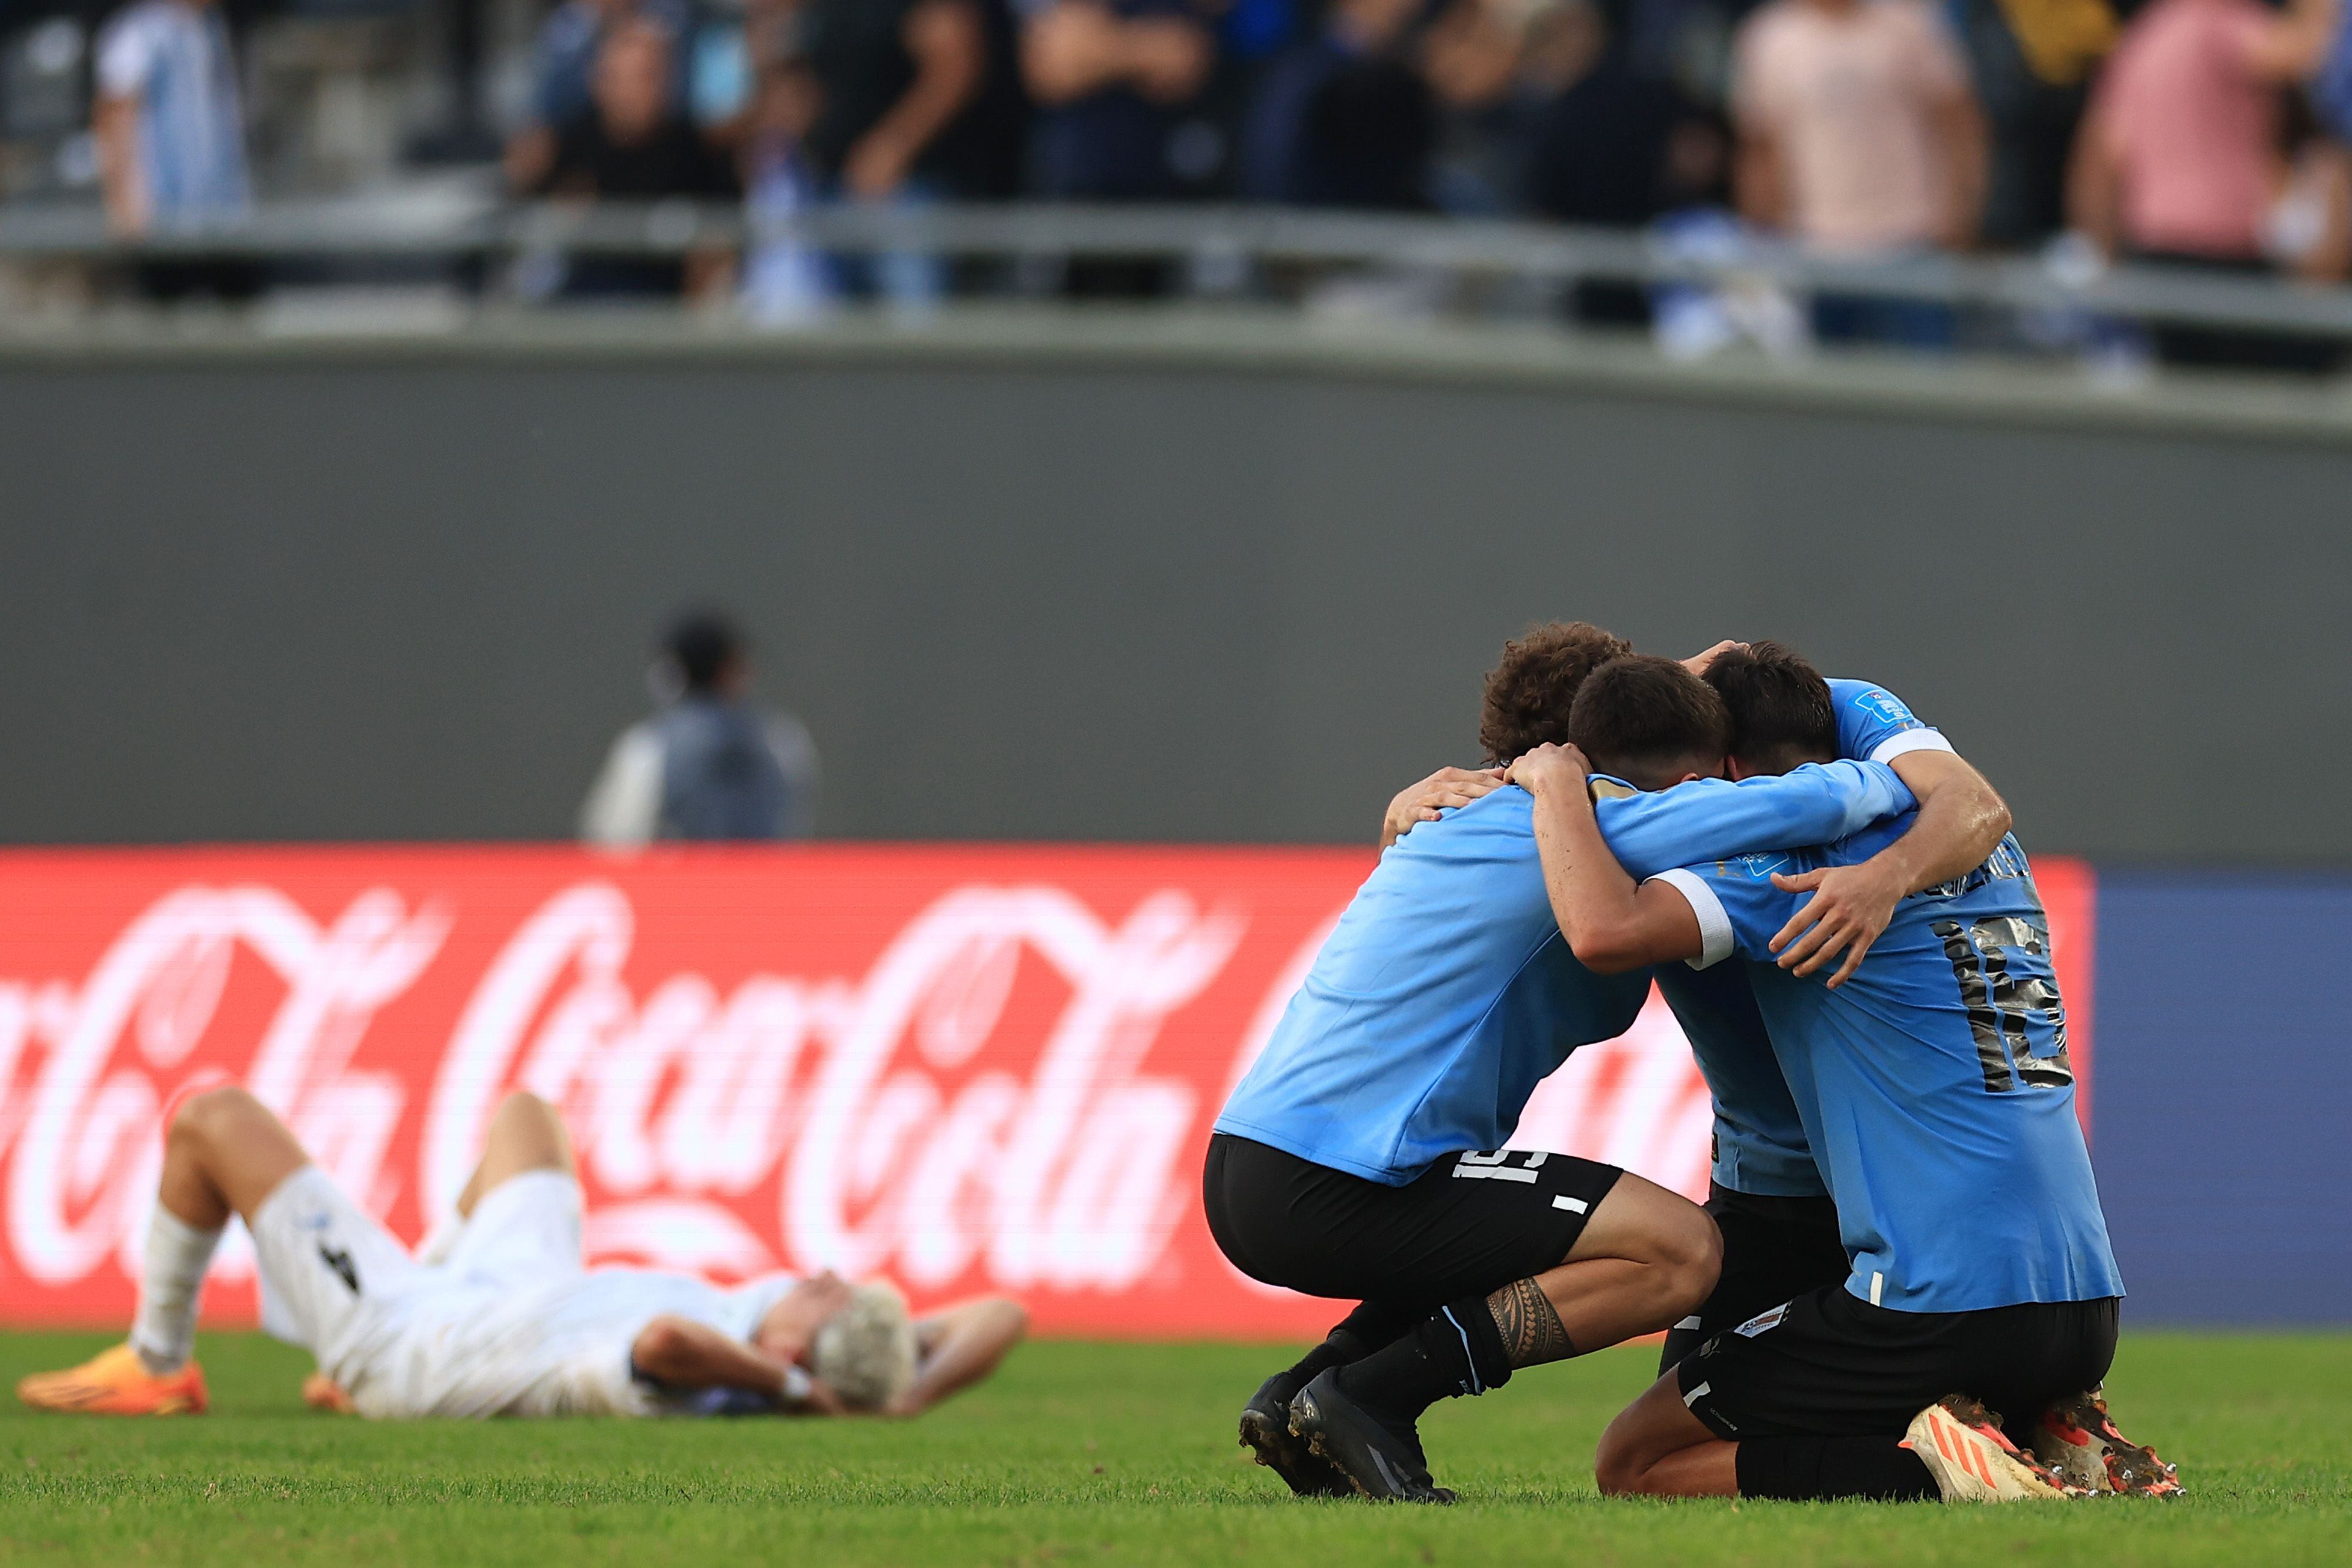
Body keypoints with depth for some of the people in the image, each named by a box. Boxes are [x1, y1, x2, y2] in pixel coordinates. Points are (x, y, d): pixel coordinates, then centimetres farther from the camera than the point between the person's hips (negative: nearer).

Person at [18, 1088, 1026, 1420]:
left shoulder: (675, 1384, -46)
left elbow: (663, 1338, -70)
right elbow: (999, 1318, -25)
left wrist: (784, 1388, -56)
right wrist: (909, 1395, -36)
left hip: (393, 1331, -7)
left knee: (212, 1118, 4)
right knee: (522, 1114, 33)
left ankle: (157, 1367, 26)